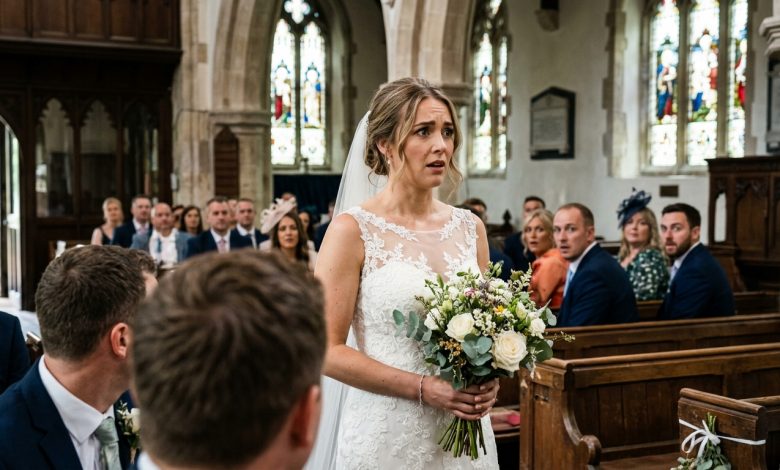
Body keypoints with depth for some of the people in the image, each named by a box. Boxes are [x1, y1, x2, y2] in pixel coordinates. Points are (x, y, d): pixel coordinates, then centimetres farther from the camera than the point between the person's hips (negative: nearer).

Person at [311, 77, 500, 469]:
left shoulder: (470, 227, 4)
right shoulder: (353, 229, -10)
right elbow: (328, 350, -12)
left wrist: (488, 381, -6)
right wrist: (423, 388, -18)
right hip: (388, 435, -4)